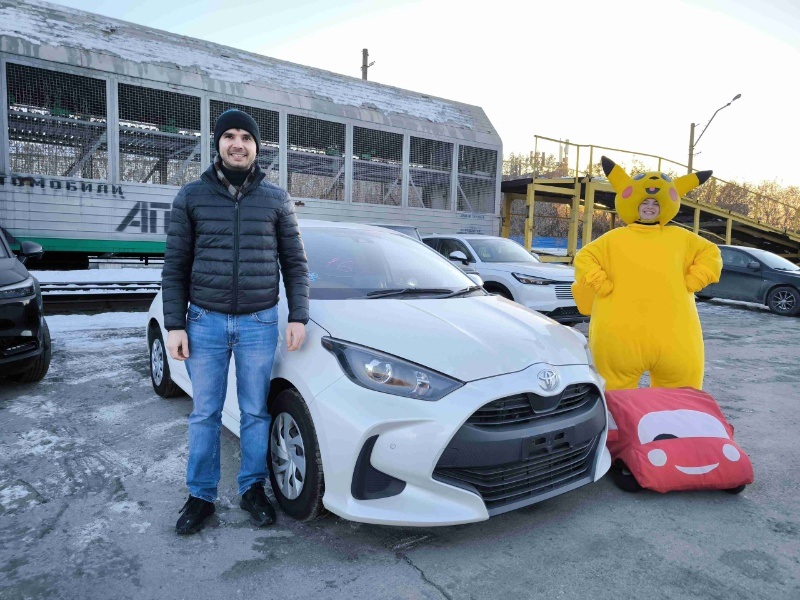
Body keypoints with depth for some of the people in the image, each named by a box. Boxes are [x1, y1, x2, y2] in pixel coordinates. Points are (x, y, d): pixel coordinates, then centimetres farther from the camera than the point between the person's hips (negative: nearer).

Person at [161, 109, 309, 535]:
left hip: (258, 323, 0)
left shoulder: (276, 200, 3)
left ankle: (253, 489, 27)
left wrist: (298, 317, -3)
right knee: (204, 414, 9)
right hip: (205, 322, 0)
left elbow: (295, 263, 5)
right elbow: (175, 266, 2)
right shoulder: (191, 196, 2)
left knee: (255, 412, 10)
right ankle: (201, 496, 26)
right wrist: (174, 325, -3)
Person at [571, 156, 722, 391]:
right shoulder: (614, 239, 8)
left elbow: (711, 255, 18)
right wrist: (603, 286, -6)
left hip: (672, 335, 2)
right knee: (618, 397, 5)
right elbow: (584, 259, 6)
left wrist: (690, 282, 3)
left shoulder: (681, 238, 14)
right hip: (620, 336, -2)